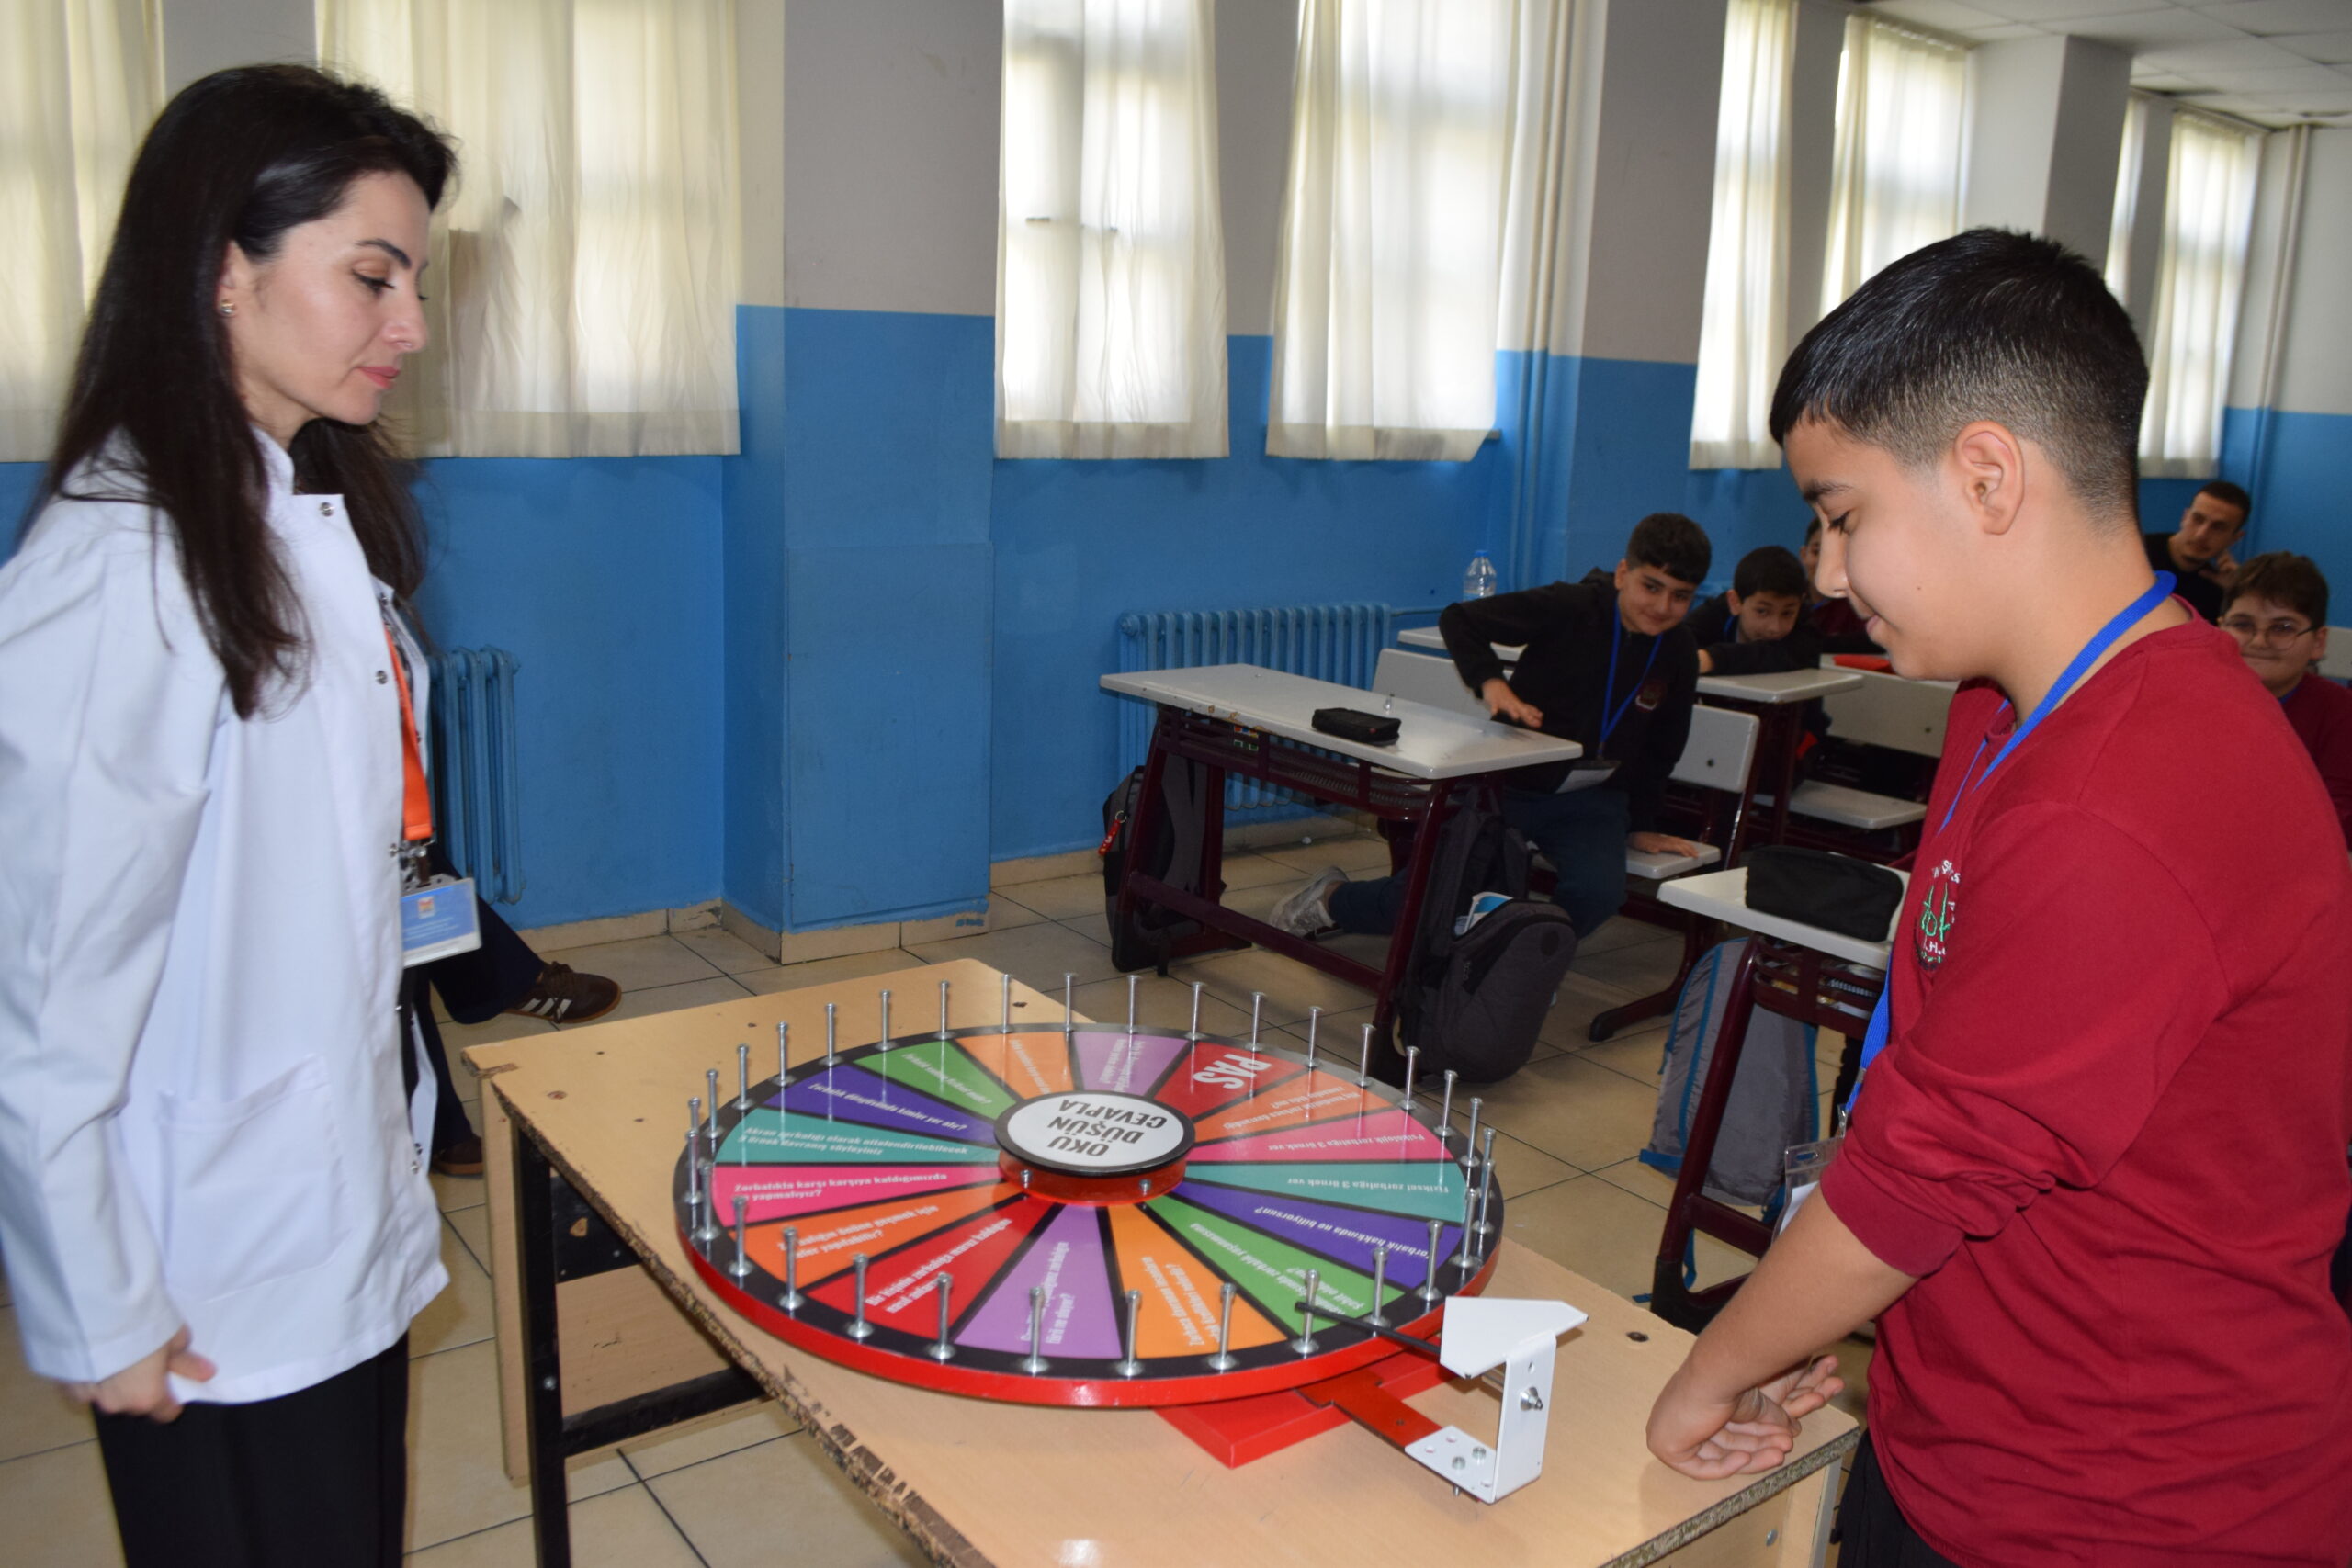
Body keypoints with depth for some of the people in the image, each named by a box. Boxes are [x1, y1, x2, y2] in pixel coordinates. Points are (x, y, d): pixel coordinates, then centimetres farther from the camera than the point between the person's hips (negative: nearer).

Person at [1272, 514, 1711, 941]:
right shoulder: (1568, 608, -16)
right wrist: (1490, 681, -27)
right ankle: (1333, 898, 24)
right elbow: (1457, 619, -12)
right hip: (1510, 782, -3)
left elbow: (1660, 748, 14)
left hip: (1592, 799, 3)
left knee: (1598, 891, -26)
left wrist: (1640, 824, 14)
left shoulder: (1679, 654, -2)